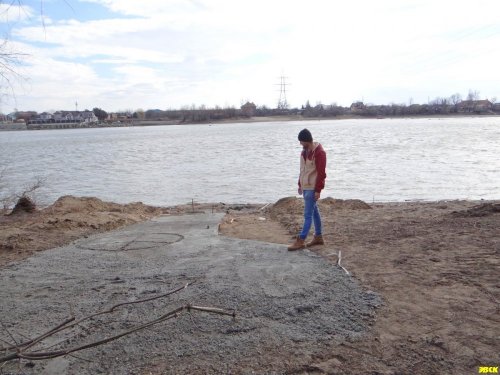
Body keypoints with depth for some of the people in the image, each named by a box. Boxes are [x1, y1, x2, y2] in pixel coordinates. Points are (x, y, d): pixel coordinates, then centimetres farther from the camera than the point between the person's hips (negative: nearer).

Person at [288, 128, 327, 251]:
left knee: (308, 214, -7)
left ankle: (301, 240, -6)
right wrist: (300, 184, 18)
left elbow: (321, 173, -19)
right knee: (314, 211, 15)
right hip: (305, 186, 9)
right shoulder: (304, 151, 10)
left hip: (313, 188, -9)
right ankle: (318, 237, 24)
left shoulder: (319, 152, -17)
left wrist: (318, 190, -20)